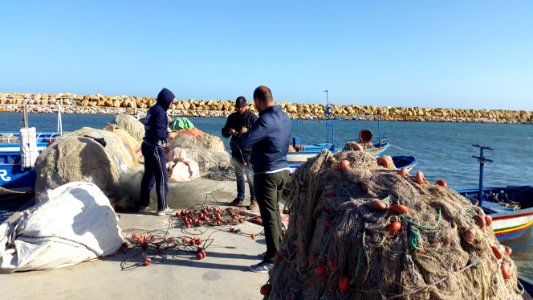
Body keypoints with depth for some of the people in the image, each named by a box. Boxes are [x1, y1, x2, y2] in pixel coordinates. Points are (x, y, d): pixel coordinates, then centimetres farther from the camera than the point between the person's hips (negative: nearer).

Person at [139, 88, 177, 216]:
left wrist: (164, 130, 2)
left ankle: (144, 205, 26)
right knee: (162, 178, -1)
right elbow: (159, 133, -24)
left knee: (148, 176, 17)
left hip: (148, 146, 9)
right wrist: (167, 133, -5)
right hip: (155, 148, -9)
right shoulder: (160, 111, -17)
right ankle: (162, 208, 5)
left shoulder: (153, 109, 12)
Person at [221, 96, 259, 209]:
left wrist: (247, 131, -28)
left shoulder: (252, 117, -7)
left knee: (250, 176, -6)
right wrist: (229, 132, -10)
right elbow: (224, 132, 13)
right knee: (239, 175, 14)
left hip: (248, 151, -6)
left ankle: (254, 200, 2)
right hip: (236, 150, 6)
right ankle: (240, 197, 26)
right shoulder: (232, 117, 10)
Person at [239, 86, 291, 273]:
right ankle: (278, 251, 31)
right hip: (282, 170, 9)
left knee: (269, 216, -1)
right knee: (275, 212, 20)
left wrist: (243, 132, -1)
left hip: (267, 174, -9)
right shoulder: (284, 117, 7)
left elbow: (245, 143, -25)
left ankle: (272, 260, 7)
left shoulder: (266, 119, -20)